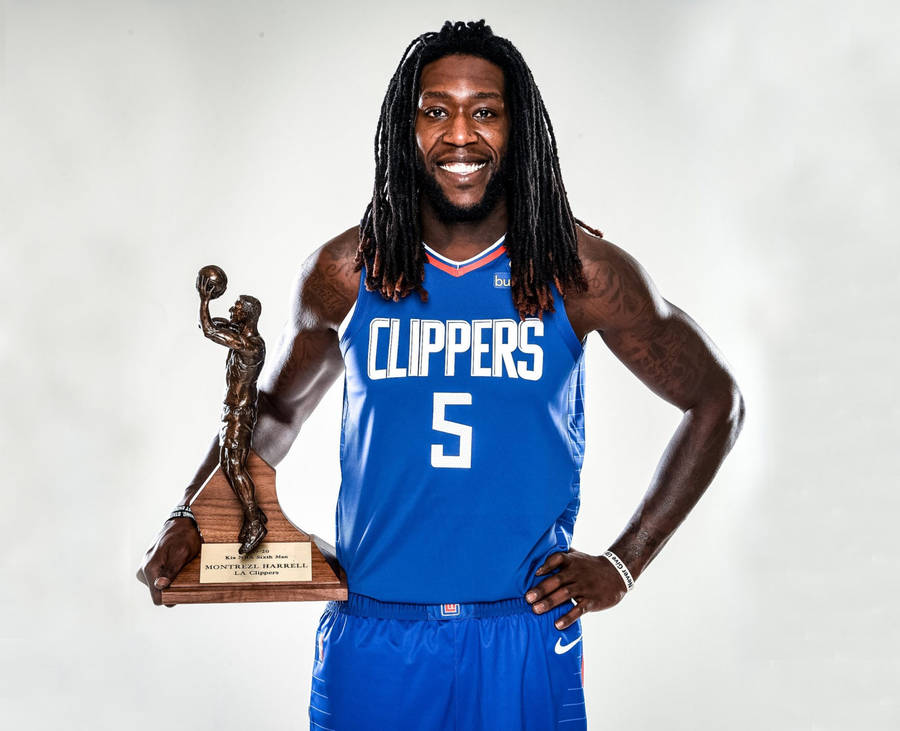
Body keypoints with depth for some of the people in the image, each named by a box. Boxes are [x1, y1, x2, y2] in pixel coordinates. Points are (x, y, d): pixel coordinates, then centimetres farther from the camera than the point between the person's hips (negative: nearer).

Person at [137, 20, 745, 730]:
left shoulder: (577, 270, -6)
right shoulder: (346, 271, -2)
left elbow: (716, 401, 3)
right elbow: (275, 410, 15)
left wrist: (625, 562, -1)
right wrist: (189, 521, 1)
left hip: (524, 641, -1)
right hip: (371, 644, 1)